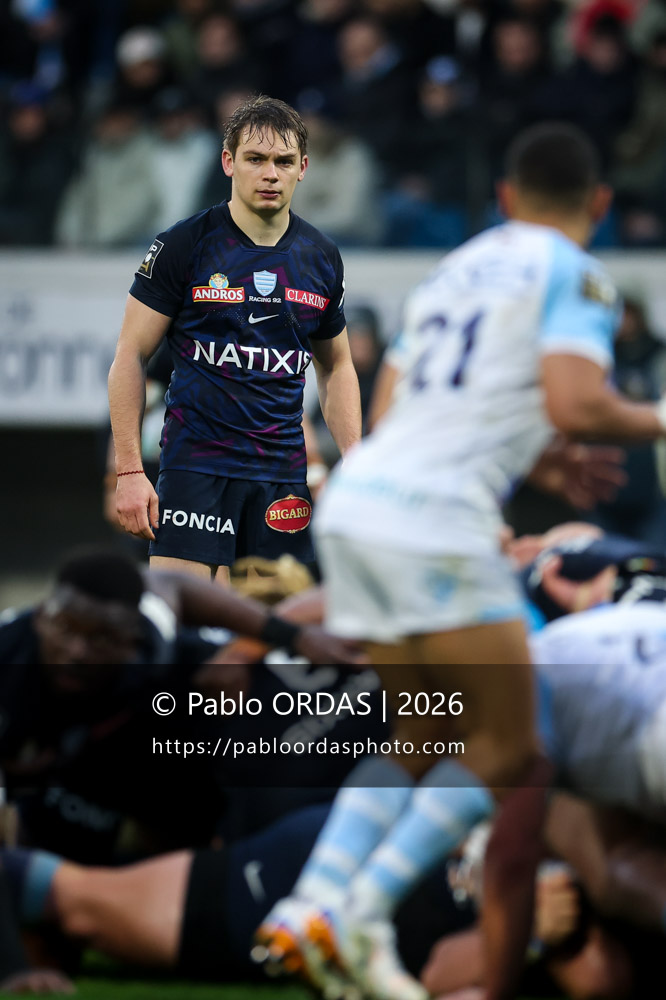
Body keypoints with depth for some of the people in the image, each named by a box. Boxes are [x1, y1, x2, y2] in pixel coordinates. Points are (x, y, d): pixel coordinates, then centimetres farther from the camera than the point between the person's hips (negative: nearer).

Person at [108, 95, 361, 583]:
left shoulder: (322, 258, 9)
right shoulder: (184, 245, -4)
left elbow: (336, 368, 21)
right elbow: (130, 358, -2)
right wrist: (129, 470, -9)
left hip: (283, 474, 4)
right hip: (196, 464, -4)